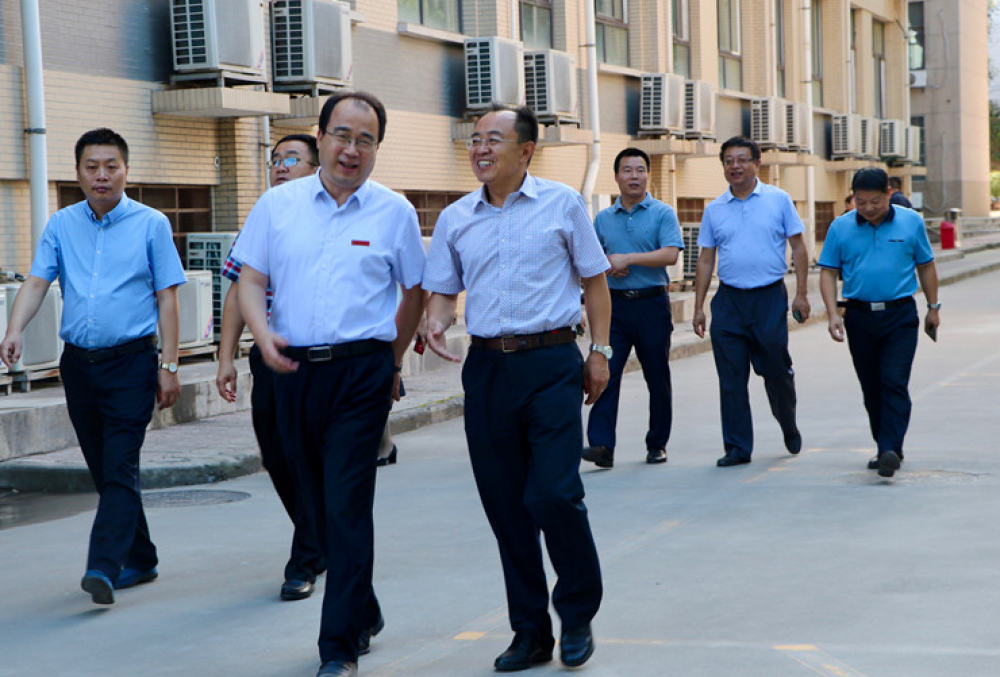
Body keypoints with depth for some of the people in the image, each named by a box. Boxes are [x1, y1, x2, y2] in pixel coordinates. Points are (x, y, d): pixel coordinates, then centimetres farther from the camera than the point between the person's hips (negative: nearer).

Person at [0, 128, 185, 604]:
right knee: (102, 470, 10)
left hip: (131, 360, -4)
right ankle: (140, 560, 23)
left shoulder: (150, 224, 1)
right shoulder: (61, 225, 9)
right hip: (78, 363, 4)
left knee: (120, 467, -12)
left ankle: (104, 567, -19)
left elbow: (167, 298, 0)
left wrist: (168, 366, -6)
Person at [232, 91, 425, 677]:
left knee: (347, 508, -8)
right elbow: (251, 279, 7)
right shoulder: (278, 204, 7)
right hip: (294, 371, 4)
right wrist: (264, 336, -11)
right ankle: (364, 615, 32)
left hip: (362, 372, -3)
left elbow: (416, 291, 11)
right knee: (320, 506, 13)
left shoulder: (394, 211, 2)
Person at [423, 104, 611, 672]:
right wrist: (436, 322, -7)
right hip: (487, 366, 4)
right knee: (505, 504, 6)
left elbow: (595, 279, 7)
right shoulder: (455, 219, 10)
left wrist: (600, 351, 2)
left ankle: (578, 614, 11)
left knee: (554, 494, -12)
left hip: (551, 362, -4)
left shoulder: (562, 204, 2)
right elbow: (443, 290, 15)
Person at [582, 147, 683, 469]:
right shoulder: (603, 219, 13)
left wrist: (628, 258, -16)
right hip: (614, 303, 2)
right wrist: (606, 267, -3)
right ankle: (601, 445, -15)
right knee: (605, 372, -10)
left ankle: (657, 443, 18)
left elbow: (670, 254, -12)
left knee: (657, 376, 5)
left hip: (652, 302, -2)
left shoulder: (663, 213, 1)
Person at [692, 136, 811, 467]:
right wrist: (699, 306, 6)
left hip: (770, 297, -2)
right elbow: (706, 259, 11)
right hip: (729, 300, 2)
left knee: (777, 370, 4)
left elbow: (798, 247, 3)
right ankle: (737, 448, 9)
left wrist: (801, 294, -5)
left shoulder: (778, 200, 2)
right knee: (731, 378, 1)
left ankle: (789, 427, 31)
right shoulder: (714, 209, 8)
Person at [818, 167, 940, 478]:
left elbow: (926, 266, 11)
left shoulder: (911, 222, 2)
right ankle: (886, 447, 22)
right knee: (871, 388, 9)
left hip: (900, 315, -2)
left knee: (894, 382, -13)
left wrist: (933, 307, 14)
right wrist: (833, 315, -8)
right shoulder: (840, 228, 2)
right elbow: (828, 272, 3)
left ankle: (890, 449, -15)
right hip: (860, 317, 2)